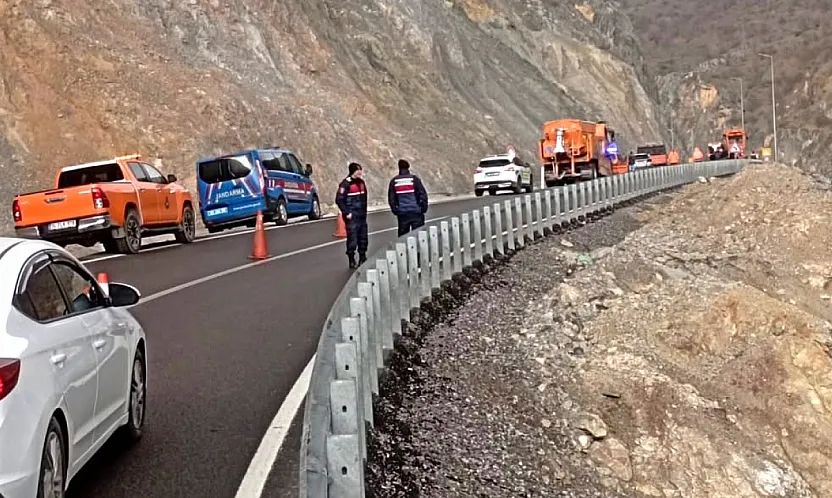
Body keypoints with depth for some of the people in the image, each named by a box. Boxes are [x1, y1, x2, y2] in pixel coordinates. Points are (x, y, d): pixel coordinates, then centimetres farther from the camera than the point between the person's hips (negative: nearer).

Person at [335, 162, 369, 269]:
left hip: (362, 216, 7)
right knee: (352, 238, -6)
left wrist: (364, 211, 16)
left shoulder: (361, 182, 12)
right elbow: (339, 200, -14)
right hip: (352, 216, -7)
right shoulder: (346, 183, -12)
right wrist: (346, 213, -15)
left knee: (363, 238, 11)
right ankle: (351, 261, 3)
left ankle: (362, 258, 23)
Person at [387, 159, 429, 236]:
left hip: (402, 213, 2)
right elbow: (423, 194, -4)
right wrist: (423, 208, 5)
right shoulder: (414, 178, -3)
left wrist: (395, 210, 14)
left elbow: (391, 198, 4)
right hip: (416, 212, -2)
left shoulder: (394, 181, 3)